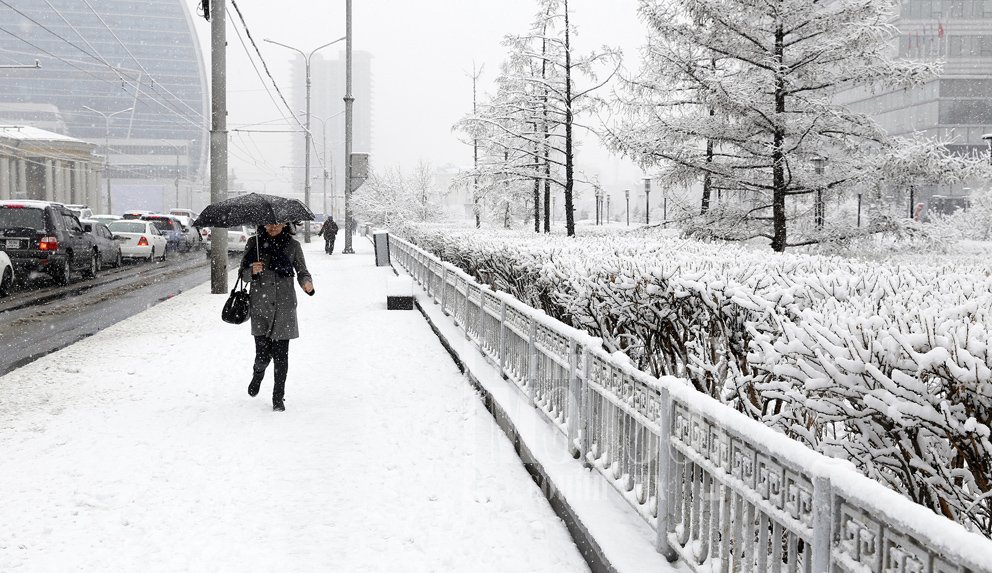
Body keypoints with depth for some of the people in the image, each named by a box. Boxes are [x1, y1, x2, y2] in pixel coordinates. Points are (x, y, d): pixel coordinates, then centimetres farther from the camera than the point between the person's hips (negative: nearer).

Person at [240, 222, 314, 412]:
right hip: (260, 306, 0)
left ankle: (278, 398, 15)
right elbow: (243, 274, 8)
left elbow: (302, 272, 9)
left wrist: (307, 283, -14)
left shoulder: (292, 245, 4)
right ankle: (258, 374, 32)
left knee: (281, 355, 0)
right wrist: (252, 271, -15)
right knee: (263, 354, -5)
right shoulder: (254, 243, 4)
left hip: (284, 307, 0)